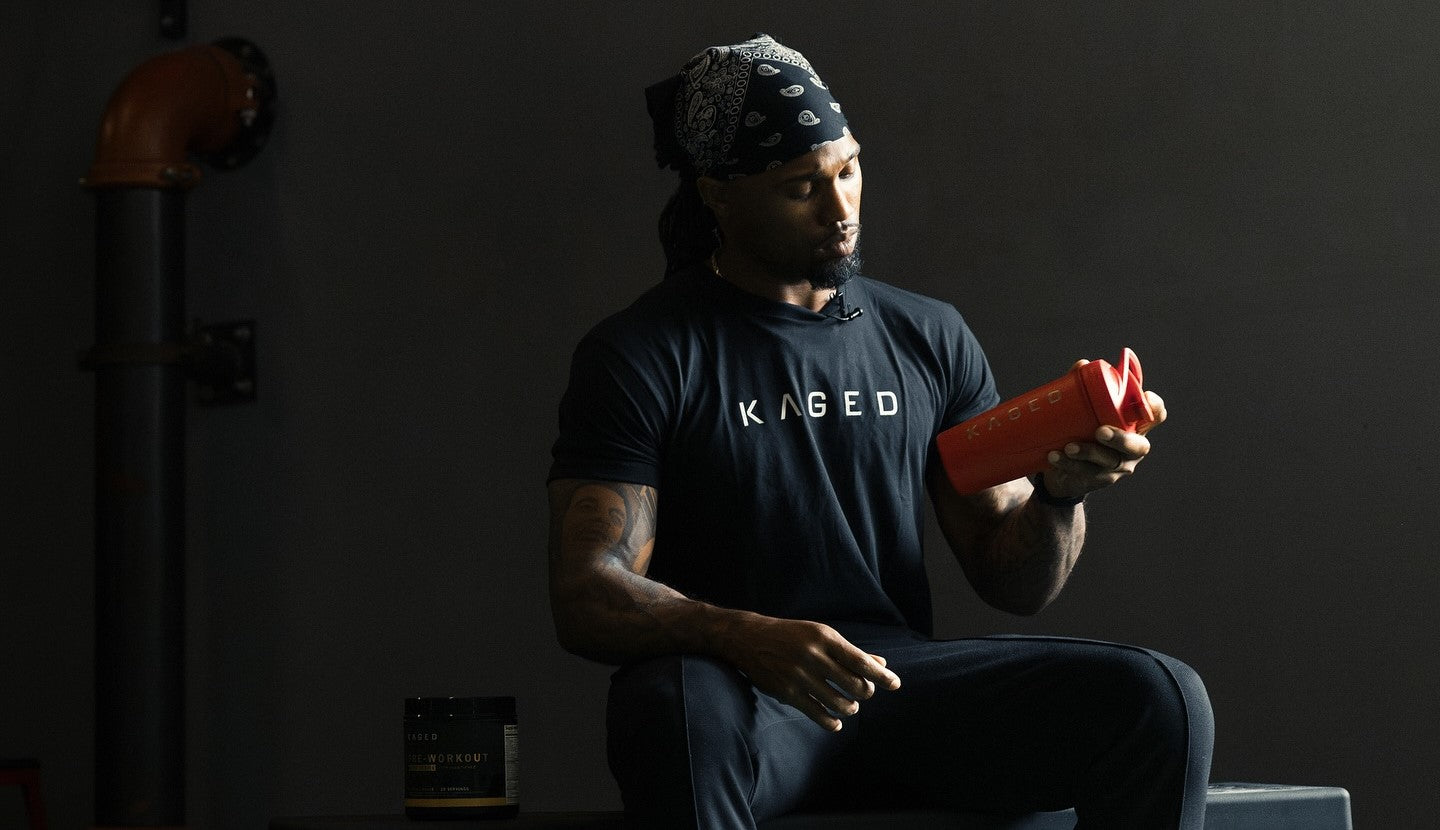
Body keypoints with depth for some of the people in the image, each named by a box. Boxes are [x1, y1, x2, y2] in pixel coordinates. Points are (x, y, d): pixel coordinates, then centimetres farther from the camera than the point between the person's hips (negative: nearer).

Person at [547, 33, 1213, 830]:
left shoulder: (929, 337, 15)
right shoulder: (640, 355, 1)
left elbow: (1013, 580, 15)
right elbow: (585, 598, -9)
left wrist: (1058, 494, -9)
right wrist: (747, 637, -29)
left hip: (903, 678, 4)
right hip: (734, 683, -4)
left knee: (1162, 701, -19)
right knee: (682, 711, -41)